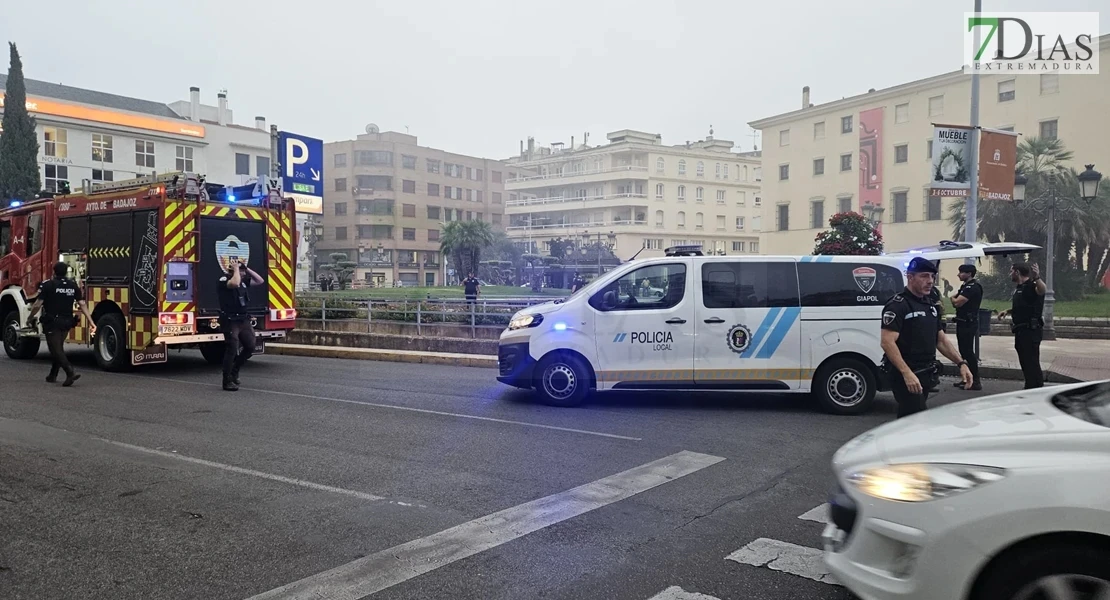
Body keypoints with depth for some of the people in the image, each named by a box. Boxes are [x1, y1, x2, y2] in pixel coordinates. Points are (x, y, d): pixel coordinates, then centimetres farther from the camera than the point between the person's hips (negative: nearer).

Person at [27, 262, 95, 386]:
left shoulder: (48, 285, -9)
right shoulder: (74, 286, 3)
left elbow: (37, 305, -9)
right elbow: (83, 304, 0)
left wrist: (30, 318, 8)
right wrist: (91, 322, 0)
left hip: (52, 322, -5)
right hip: (67, 323, 5)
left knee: (56, 349, -5)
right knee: (58, 347, 20)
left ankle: (71, 372, -23)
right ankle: (53, 375, 29)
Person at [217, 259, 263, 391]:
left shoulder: (243, 280, 10)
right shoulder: (224, 280, -13)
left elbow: (259, 281, 14)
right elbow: (235, 283, -35)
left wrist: (247, 268, 5)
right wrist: (236, 269, -20)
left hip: (243, 320, 8)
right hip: (230, 321, -8)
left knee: (250, 347, 10)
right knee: (232, 350, -6)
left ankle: (234, 370, 28)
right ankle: (227, 381, 3)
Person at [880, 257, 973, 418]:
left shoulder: (931, 305, 14)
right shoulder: (898, 305, -13)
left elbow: (941, 339, 21)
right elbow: (887, 343, -21)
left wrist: (961, 363, 9)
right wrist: (907, 373, -29)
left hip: (926, 375, 8)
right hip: (906, 377, -8)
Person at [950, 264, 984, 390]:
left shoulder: (972, 287, -16)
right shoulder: (965, 286, 17)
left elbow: (957, 302, -22)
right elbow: (956, 303, 18)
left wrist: (953, 297, -1)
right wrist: (955, 297, -3)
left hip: (968, 324, -11)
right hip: (963, 323, 11)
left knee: (968, 352, -9)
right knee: (964, 351, 14)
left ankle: (975, 381, -7)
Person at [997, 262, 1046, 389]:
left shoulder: (1031, 286, -13)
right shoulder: (1019, 288, 17)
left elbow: (1042, 290, -38)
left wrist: (1037, 278, -58)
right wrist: (1007, 311, 15)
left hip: (1031, 331, -10)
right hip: (1021, 331, 10)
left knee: (1032, 363, -10)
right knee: (1025, 362, 16)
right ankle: (1030, 390, 24)